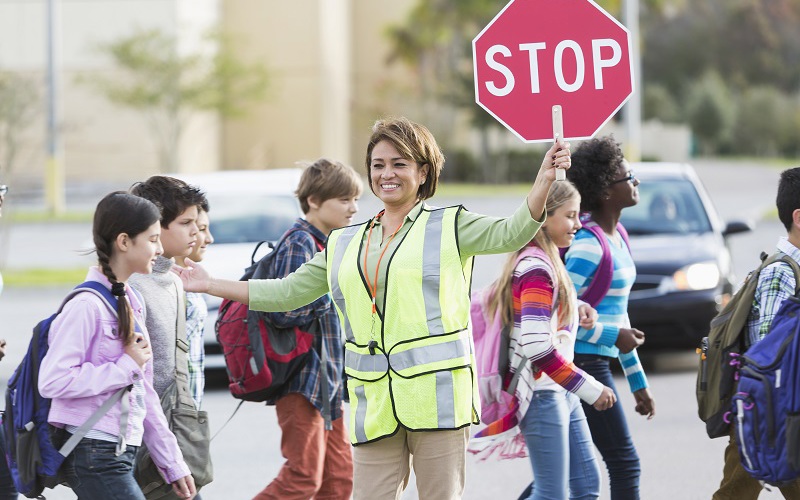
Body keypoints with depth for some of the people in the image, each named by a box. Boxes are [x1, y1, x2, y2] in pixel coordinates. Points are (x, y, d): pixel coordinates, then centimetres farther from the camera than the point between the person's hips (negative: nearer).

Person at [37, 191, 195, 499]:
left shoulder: (132, 302, 14)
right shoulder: (87, 305, -14)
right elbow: (52, 381, -23)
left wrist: (172, 463, 18)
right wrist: (127, 366, -16)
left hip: (123, 453, 9)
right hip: (94, 455, -9)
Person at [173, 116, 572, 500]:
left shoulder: (449, 227, 6)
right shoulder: (344, 245, 19)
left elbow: (511, 233, -8)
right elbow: (287, 292, 24)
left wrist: (543, 181, -25)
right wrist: (209, 285, 22)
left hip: (437, 398, -4)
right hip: (375, 404, 4)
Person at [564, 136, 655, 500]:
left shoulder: (615, 237, 14)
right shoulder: (589, 246, -16)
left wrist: (638, 382, 22)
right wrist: (613, 336, -18)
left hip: (595, 364, 9)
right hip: (584, 364, -9)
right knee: (624, 463, -6)